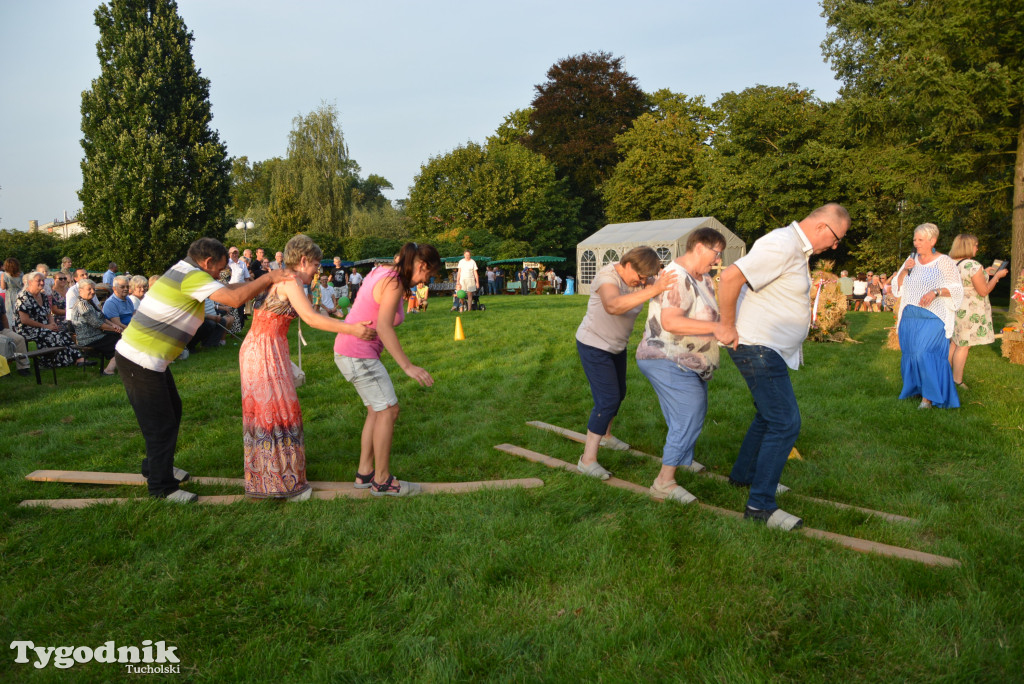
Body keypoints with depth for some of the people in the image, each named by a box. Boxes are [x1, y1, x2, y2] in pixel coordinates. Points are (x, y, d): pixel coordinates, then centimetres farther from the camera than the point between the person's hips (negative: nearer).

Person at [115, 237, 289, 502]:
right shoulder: (193, 276, -18)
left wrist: (262, 282, 8)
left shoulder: (183, 271, 12)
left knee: (172, 410, 23)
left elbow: (226, 290, 17)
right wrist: (267, 278, -13)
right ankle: (162, 487, 13)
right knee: (161, 425, 0)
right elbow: (235, 299, -25)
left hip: (144, 357, 10)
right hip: (141, 361, -10)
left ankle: (156, 467, 41)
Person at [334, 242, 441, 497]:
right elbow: (384, 327, -30)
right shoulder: (394, 284, -19)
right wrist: (407, 366, -32)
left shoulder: (383, 272, 9)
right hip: (359, 354, -10)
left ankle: (365, 473, 21)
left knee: (377, 410, 15)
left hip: (347, 349, 10)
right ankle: (382, 480, 5)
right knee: (388, 410, -4)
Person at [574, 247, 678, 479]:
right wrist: (654, 290, -59)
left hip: (616, 346, 8)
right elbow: (613, 306, -52)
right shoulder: (607, 277, -31)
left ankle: (606, 435, 46)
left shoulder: (642, 279, -7)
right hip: (594, 345, -8)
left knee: (618, 394, 22)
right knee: (607, 400, -14)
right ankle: (588, 459, -9)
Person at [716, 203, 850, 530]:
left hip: (771, 351, 11)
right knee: (785, 423, -11)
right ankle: (760, 504, -5)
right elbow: (730, 277, -29)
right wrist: (727, 326, -21)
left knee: (770, 415, 22)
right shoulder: (782, 246, -19)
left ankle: (743, 474, 39)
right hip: (757, 348, -11)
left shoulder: (797, 249, 15)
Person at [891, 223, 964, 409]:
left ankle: (929, 396, -5)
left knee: (924, 353, -14)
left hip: (932, 318, -5)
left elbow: (957, 289, -5)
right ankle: (914, 388, 25)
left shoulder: (944, 262, -4)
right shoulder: (911, 260, 11)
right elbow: (897, 288, 12)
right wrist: (904, 271, -5)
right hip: (909, 317, 6)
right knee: (909, 353, 8)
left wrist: (936, 292, -22)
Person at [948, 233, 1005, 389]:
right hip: (969, 311, -8)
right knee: (963, 346, 0)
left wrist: (984, 273, 23)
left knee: (955, 343, 17)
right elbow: (983, 291, -14)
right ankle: (957, 381, 6)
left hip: (955, 310, 8)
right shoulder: (972, 265, -19)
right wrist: (997, 276, -2)